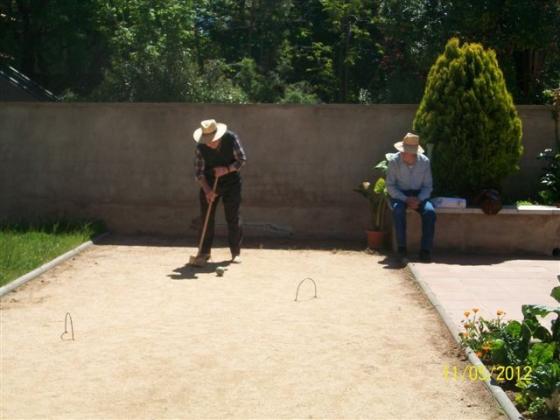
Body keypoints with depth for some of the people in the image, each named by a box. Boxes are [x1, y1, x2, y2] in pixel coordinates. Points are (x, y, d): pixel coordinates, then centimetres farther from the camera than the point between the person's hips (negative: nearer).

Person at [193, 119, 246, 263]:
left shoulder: (231, 139, -19)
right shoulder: (200, 147, -16)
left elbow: (242, 159, -11)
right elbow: (198, 172, -10)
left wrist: (227, 169, -26)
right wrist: (207, 190, -23)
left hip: (231, 181, -1)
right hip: (209, 182, 1)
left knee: (233, 217, -3)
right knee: (206, 217, -1)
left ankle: (236, 252, 5)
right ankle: (204, 252, 8)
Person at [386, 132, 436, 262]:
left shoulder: (424, 161, -5)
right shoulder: (394, 161, -10)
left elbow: (427, 186, 1)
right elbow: (390, 186, -8)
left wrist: (419, 199, -18)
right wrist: (406, 199, -20)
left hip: (419, 195, 2)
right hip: (399, 194, -2)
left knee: (430, 212, -28)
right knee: (398, 211, -35)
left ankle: (425, 250, -24)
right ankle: (401, 248, -26)